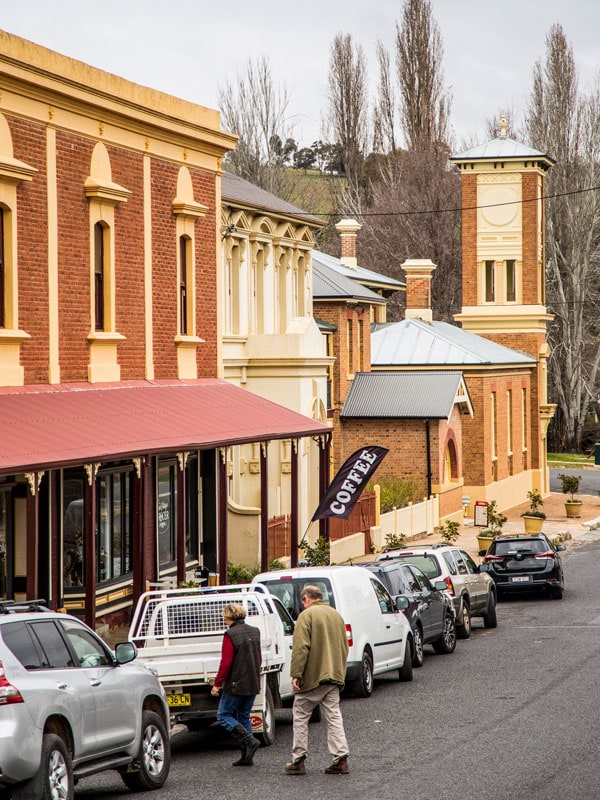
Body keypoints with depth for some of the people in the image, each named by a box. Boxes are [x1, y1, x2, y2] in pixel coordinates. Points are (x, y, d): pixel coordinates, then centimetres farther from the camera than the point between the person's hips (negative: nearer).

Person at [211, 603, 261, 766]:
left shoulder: (231, 635, -14)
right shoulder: (254, 632, 9)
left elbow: (226, 663, -18)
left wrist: (217, 683, -10)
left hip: (236, 685, -8)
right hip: (253, 684, 8)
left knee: (223, 716, 3)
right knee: (244, 717, 14)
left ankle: (249, 741, -14)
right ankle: (246, 757, 9)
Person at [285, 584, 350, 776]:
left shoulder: (307, 615, -8)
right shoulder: (336, 615, 15)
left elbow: (300, 647, -16)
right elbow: (344, 647, 20)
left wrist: (296, 674, -15)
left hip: (312, 677, -6)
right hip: (334, 677, 6)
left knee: (300, 717, 5)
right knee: (334, 718, 6)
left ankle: (298, 761, 6)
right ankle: (340, 759, -3)